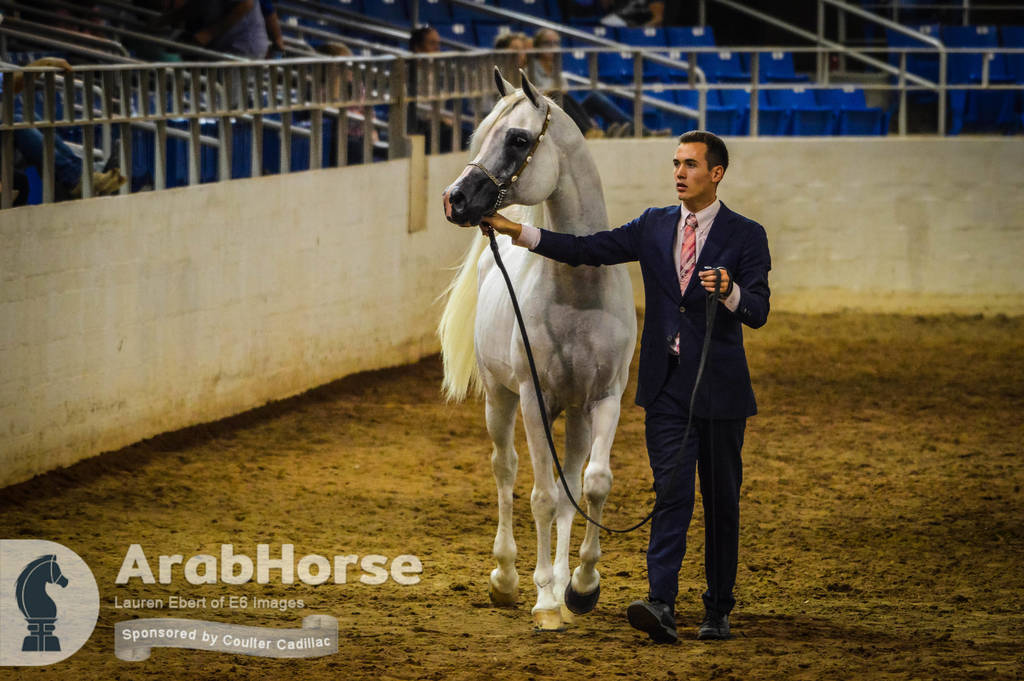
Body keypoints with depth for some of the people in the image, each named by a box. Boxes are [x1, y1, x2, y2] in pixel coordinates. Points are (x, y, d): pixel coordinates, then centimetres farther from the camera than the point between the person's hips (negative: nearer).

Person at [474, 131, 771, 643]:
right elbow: (586, 250, 3)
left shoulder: (745, 235, -3)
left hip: (718, 386, -2)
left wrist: (729, 291, -32)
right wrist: (515, 231, -6)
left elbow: (757, 313, -10)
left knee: (720, 500, 7)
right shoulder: (654, 226, 8)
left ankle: (718, 610, 18)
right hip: (667, 384, 2)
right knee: (672, 493, -8)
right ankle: (661, 606, -19)